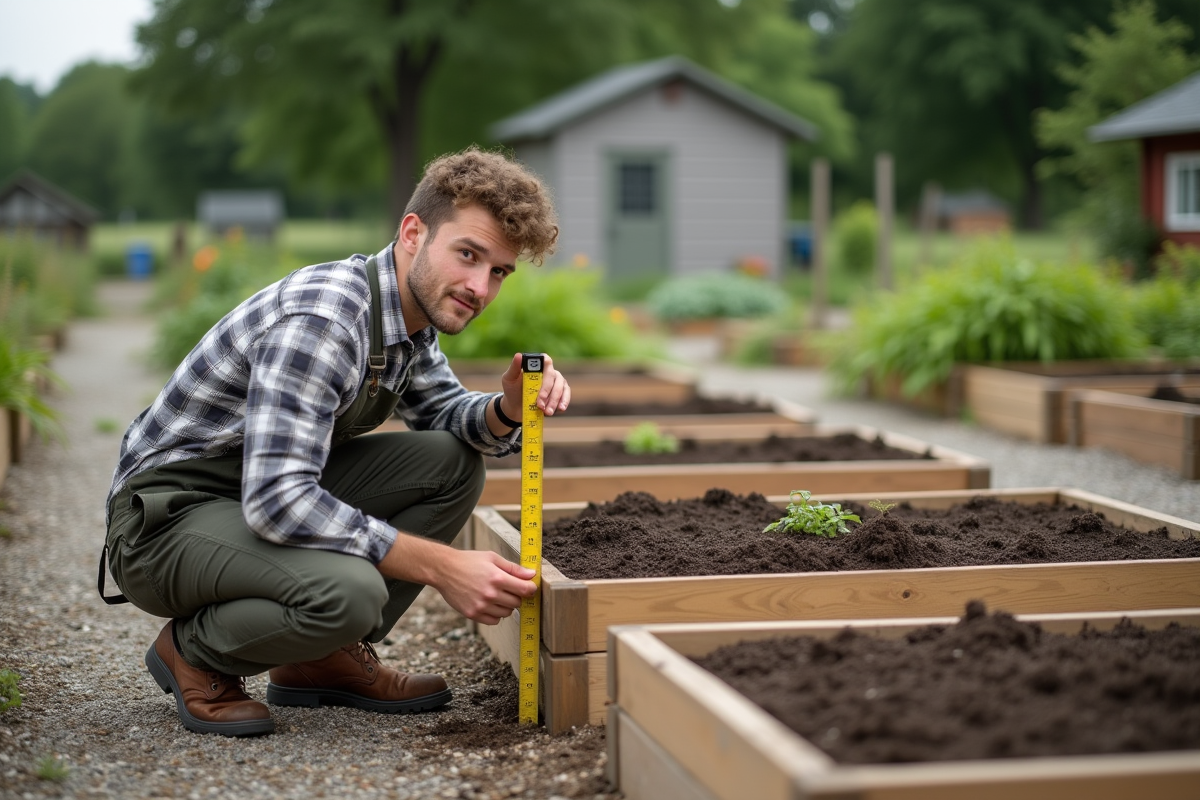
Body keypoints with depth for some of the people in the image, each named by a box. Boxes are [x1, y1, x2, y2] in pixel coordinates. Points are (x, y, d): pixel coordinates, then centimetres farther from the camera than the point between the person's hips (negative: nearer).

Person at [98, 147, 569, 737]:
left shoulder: (411, 312, 1)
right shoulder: (321, 319, -28)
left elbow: (443, 412, 19)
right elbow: (275, 501, -34)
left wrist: (506, 410, -7)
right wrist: (442, 566, -31)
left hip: (272, 492, 9)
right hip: (168, 514, -9)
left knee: (452, 463, -1)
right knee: (348, 592, -34)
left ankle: (327, 658, 7)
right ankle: (195, 651, -3)